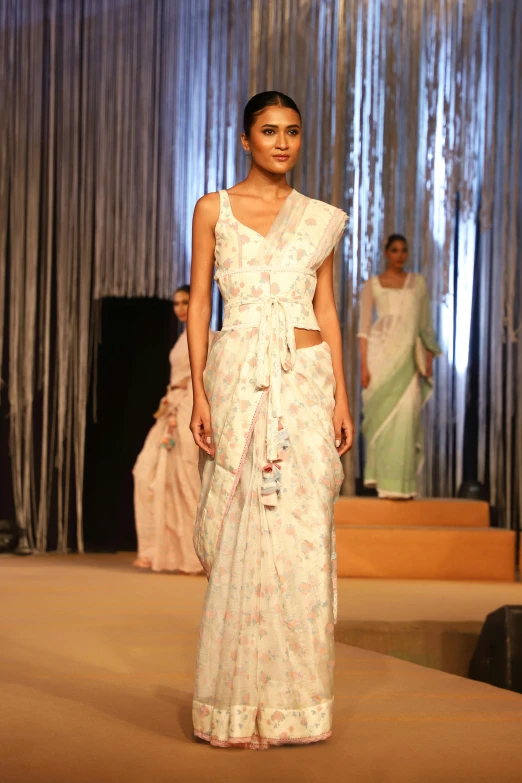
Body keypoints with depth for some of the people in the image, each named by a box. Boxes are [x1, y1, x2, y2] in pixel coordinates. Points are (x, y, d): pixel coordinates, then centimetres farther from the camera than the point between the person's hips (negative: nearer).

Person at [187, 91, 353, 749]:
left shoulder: (321, 219, 12)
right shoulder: (214, 210, 6)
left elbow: (326, 311, 12)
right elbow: (199, 303, 4)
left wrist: (341, 396, 4)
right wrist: (199, 393, -6)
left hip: (307, 382, 2)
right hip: (238, 380, -2)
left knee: (303, 538, -1)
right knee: (240, 541, -2)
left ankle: (296, 698, 8)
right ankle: (239, 703, 8)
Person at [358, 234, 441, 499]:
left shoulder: (418, 283, 12)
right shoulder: (372, 285, 6)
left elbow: (426, 324, 12)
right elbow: (364, 327, 3)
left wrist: (429, 359, 4)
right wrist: (364, 365, -5)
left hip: (409, 357, 1)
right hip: (381, 354, -1)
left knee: (406, 417, -8)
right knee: (382, 416, -4)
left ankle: (403, 483, -3)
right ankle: (383, 481, 3)